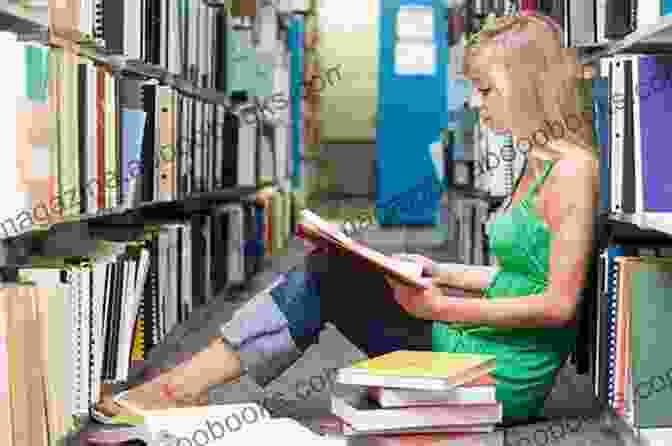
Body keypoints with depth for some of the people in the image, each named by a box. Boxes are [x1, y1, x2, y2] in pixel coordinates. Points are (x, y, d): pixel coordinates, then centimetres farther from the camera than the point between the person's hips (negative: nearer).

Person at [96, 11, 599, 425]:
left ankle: (183, 387, 4)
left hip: (502, 382, -9)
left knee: (329, 279, -7)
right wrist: (440, 273, 10)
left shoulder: (572, 169, -16)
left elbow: (559, 304, -21)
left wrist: (441, 307, -19)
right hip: (480, 353, 9)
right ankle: (187, 382, 5)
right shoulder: (537, 162, 13)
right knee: (331, 270, 4)